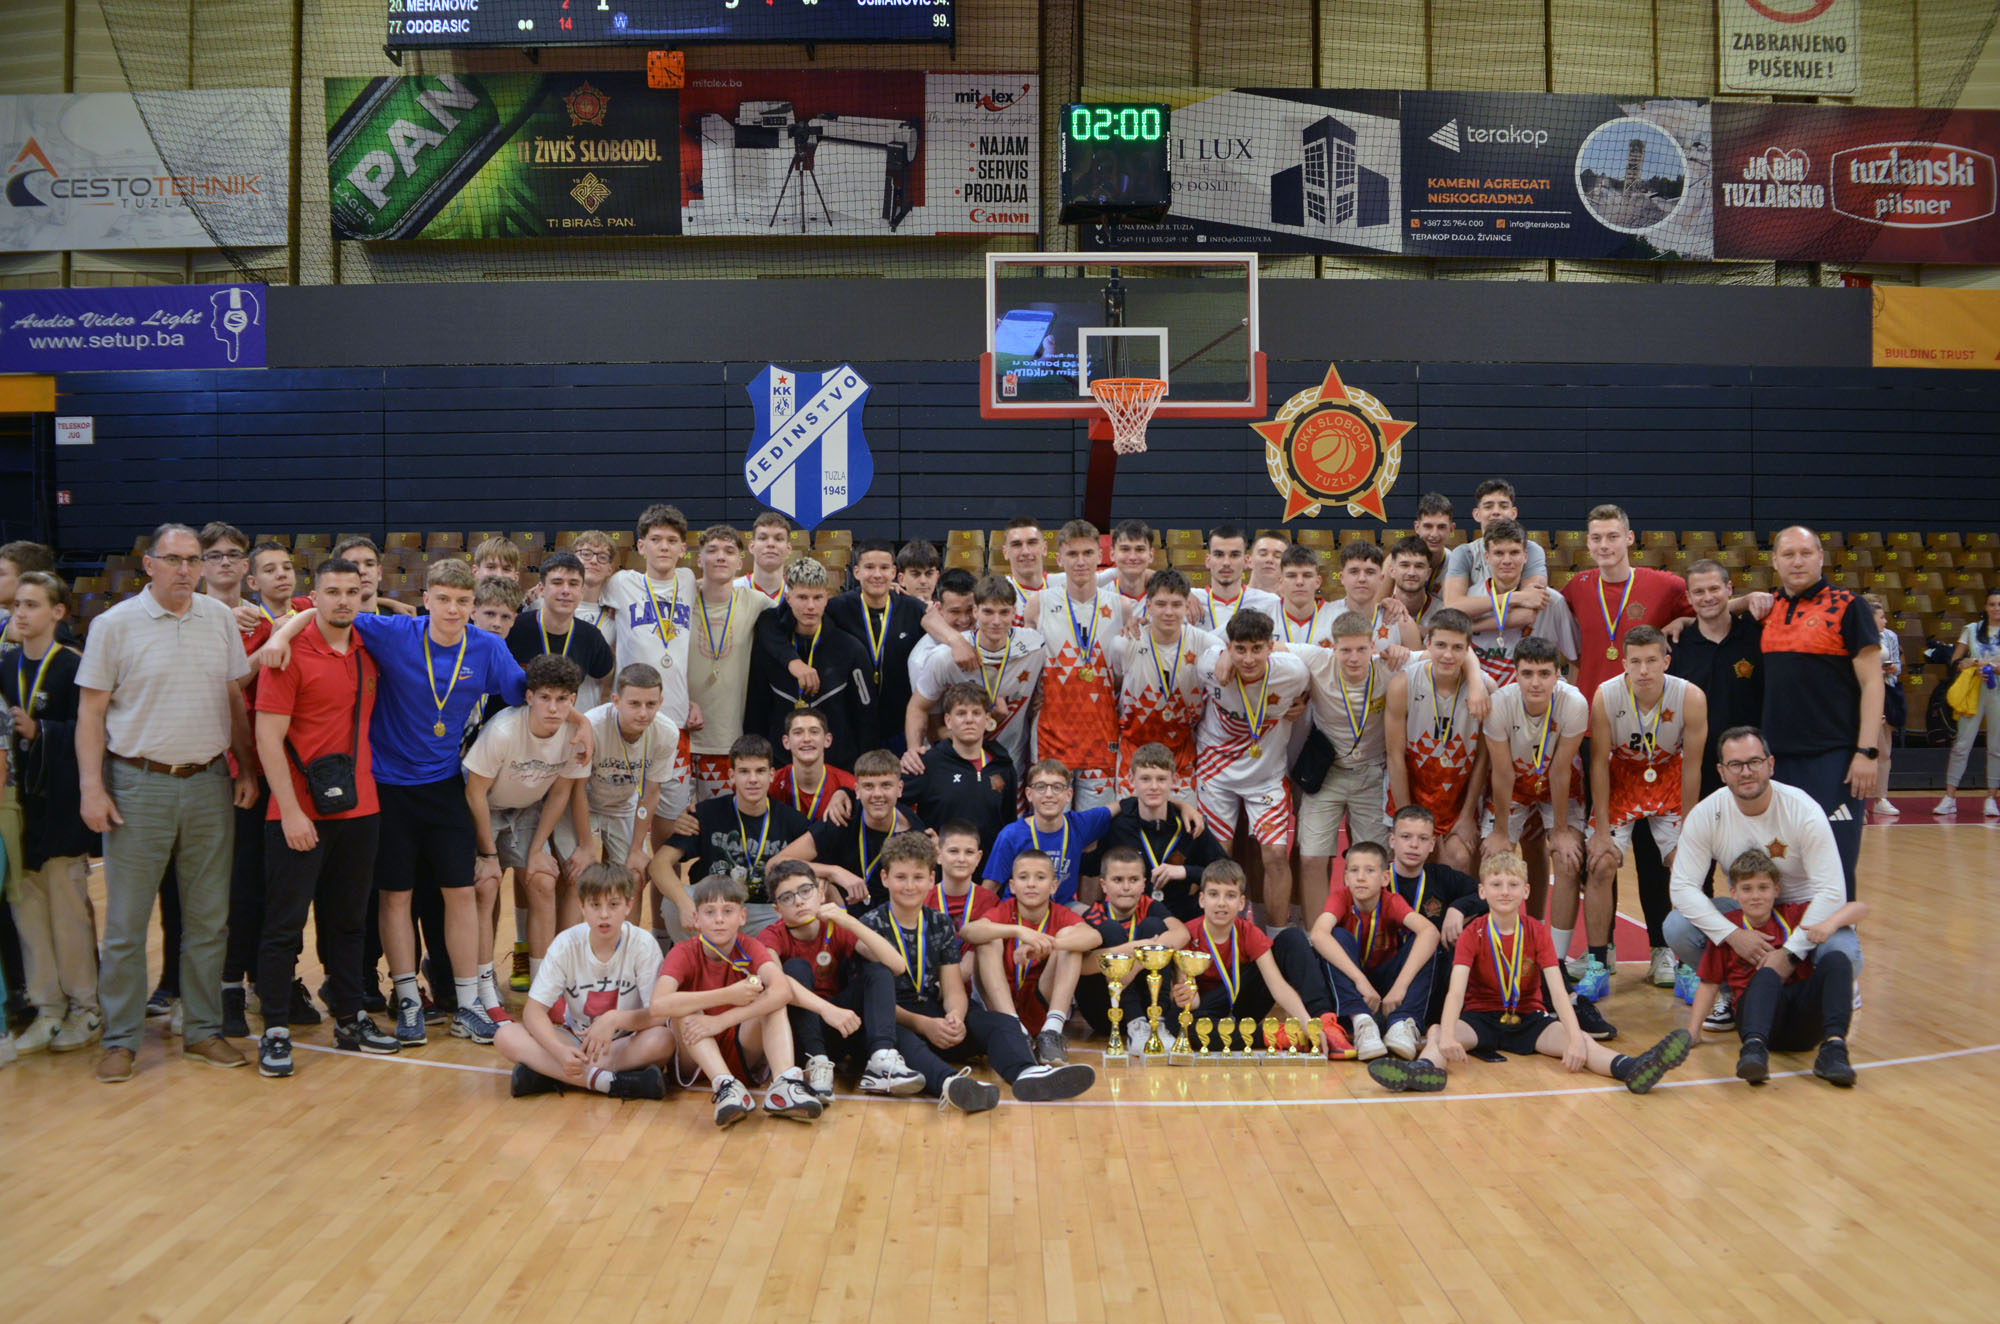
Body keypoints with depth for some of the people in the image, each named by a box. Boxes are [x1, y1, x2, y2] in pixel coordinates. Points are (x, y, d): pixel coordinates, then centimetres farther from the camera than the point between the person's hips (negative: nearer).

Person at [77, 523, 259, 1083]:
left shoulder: (219, 618, 6)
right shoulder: (115, 624, -3)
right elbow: (90, 711, -3)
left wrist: (248, 770, 7)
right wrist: (92, 787, -10)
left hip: (209, 785, 3)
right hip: (139, 785, -3)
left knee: (208, 919, 9)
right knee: (126, 923, 2)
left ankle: (204, 1030, 20)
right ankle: (121, 1040, 14)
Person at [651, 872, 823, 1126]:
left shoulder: (749, 948, -7)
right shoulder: (684, 953, -10)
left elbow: (782, 989, -29)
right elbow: (659, 1005, -32)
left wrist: (720, 1021, -38)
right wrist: (729, 995, -36)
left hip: (742, 1051, 1)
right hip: (695, 1055, -1)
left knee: (773, 1000, -21)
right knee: (686, 1009, -26)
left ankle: (784, 1083, -41)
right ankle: (726, 1086, -43)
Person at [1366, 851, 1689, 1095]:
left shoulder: (1538, 932, -3)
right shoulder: (1472, 935, -8)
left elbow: (1557, 991, -13)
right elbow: (1456, 990, -22)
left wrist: (1575, 1038, -30)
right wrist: (1447, 1036, -41)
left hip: (1528, 1019, 1)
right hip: (1481, 1018, -1)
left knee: (1577, 1040, -28)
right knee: (1435, 1032, -30)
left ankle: (1630, 1069, -51)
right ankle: (1424, 1070, -61)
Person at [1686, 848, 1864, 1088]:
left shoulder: (1792, 916, 16)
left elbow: (1859, 907, 12)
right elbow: (1710, 984, 12)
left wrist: (1831, 923, -10)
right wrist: (1692, 1031, 0)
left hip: (1806, 1025, 2)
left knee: (1836, 960, -21)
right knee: (1766, 975, -33)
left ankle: (1834, 1046, -39)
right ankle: (1754, 1048, -59)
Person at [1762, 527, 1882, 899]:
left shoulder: (1847, 606, -3)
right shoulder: (1767, 611, 10)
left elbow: (1872, 682, -6)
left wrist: (1866, 751, -13)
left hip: (1833, 757, -5)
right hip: (1778, 756, 5)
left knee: (1834, 866, -4)